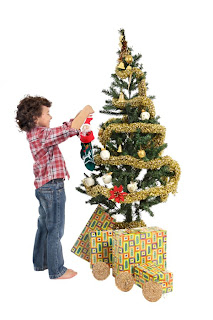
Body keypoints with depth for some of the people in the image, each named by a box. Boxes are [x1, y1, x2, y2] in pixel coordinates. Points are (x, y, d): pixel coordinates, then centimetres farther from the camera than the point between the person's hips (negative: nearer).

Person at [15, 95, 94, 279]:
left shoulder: (35, 134, 9)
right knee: (55, 230, 1)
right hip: (52, 187, -10)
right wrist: (86, 111, -12)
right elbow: (69, 129, -28)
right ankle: (57, 271, 13)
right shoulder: (42, 135, -21)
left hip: (43, 187, 10)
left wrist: (81, 116, 13)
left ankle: (40, 262, 34)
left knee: (44, 226, 20)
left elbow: (62, 131, 20)